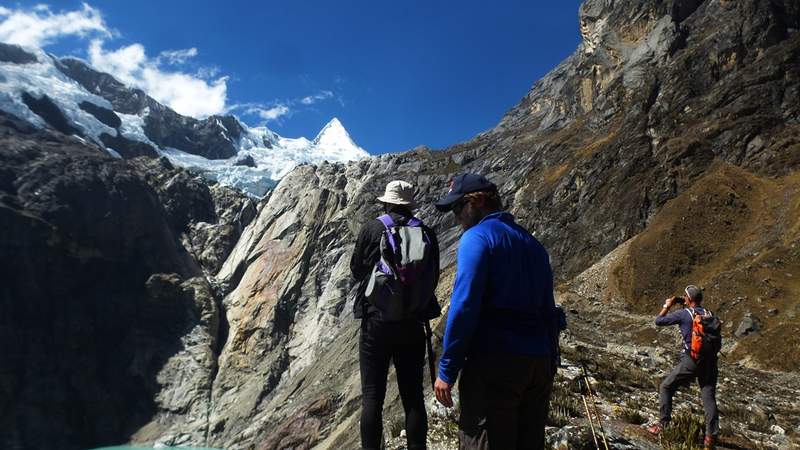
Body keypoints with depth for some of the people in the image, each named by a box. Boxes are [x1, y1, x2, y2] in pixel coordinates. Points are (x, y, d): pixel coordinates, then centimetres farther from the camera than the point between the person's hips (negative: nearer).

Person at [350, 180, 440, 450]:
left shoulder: (371, 230, -5)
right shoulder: (427, 234, 0)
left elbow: (356, 270, 6)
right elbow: (433, 279, 8)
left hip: (376, 320, -2)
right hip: (414, 324, 2)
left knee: (372, 395, 6)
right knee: (413, 395, 12)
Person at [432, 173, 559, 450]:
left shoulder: (477, 237, -6)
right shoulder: (533, 244, 16)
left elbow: (464, 307, -15)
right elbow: (548, 311, 17)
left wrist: (447, 371, -11)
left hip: (494, 364, -7)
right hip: (539, 365, 8)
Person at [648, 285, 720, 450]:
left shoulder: (683, 314, -7)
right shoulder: (709, 314, 7)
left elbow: (658, 321, 2)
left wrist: (667, 306, 14)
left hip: (691, 360, -5)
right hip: (710, 360, 5)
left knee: (666, 387, 9)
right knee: (709, 397, 8)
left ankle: (663, 425, 9)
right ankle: (711, 436, 4)